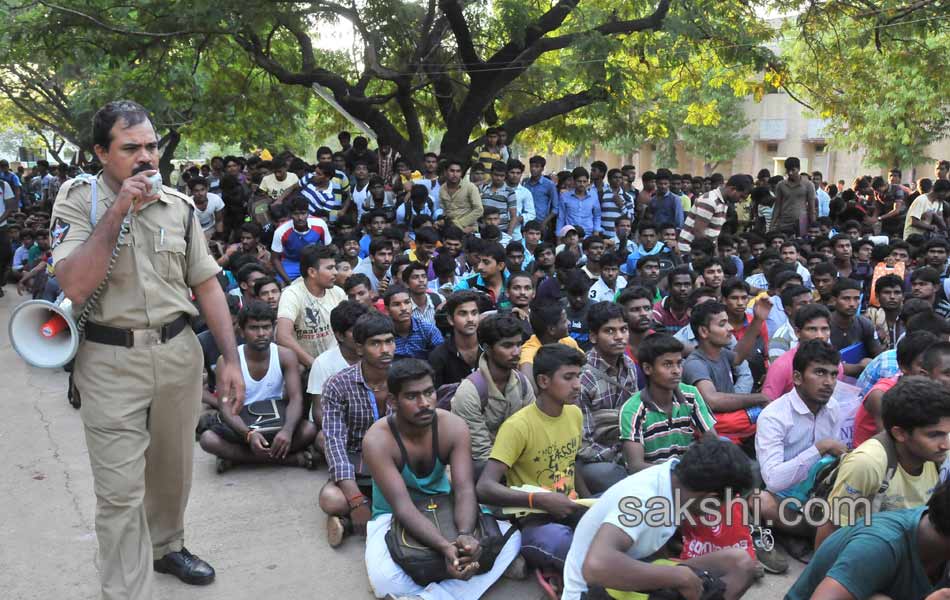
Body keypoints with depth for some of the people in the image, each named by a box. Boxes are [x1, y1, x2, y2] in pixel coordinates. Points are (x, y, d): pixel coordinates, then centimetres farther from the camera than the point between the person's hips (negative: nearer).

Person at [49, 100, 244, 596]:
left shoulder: (179, 205, 3)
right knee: (120, 491, 0)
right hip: (111, 361, -4)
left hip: (178, 351, 4)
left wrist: (230, 358, 1)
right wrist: (116, 211, -22)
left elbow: (207, 284, 7)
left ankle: (166, 546, 44)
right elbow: (75, 288, -20)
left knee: (172, 470, 20)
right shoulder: (78, 200, -7)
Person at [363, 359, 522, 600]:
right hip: (393, 517, -4)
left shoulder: (453, 427, -17)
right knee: (384, 579, -37)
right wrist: (445, 547, -49)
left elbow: (464, 490, -24)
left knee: (511, 537, -18)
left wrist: (465, 534, -47)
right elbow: (403, 507, -33)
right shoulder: (377, 440, -26)